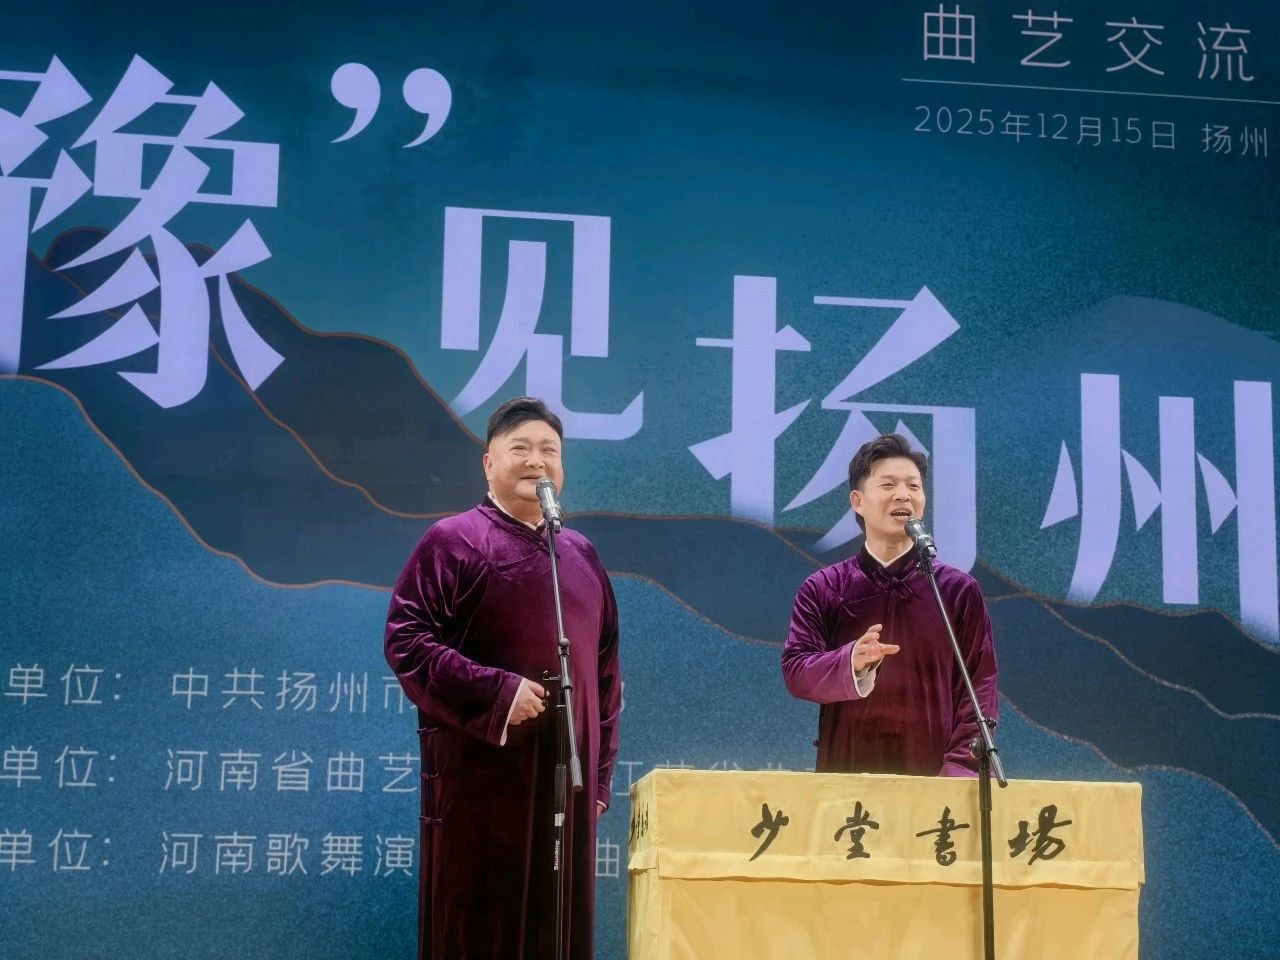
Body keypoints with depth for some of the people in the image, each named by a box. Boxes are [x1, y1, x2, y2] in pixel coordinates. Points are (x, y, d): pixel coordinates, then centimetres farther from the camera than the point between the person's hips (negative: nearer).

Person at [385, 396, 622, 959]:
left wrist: (601, 770, 13)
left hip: (565, 774, 6)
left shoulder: (580, 554, 15)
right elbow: (405, 641, -11)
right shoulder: (453, 542, -2)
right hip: (480, 771, -5)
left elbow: (605, 668, 18)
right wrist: (495, 692, -20)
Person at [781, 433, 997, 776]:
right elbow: (795, 671, -4)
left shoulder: (959, 590, 6)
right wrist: (852, 662, -24)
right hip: (845, 776, 0)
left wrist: (958, 772, -11)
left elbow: (979, 686, 2)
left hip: (933, 778, 0)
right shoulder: (822, 589, 7)